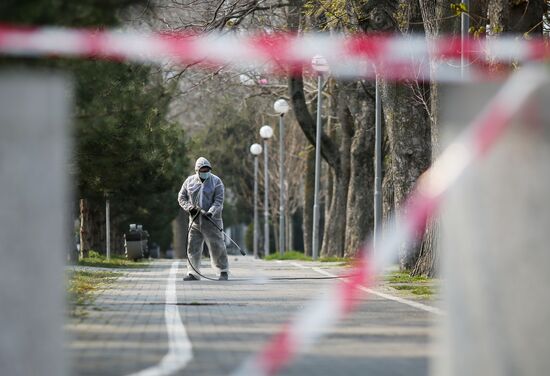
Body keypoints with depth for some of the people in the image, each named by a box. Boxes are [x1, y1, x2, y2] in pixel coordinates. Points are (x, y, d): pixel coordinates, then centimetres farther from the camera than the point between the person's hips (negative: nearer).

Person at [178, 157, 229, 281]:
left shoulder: (216, 181, -2)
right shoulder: (189, 181, 7)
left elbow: (218, 201, -8)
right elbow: (181, 197, 13)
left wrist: (211, 212, -23)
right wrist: (189, 207, -5)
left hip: (212, 219, -3)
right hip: (195, 219, 3)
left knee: (217, 246, -4)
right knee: (193, 246, 1)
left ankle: (223, 272, 8)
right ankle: (193, 274, 7)